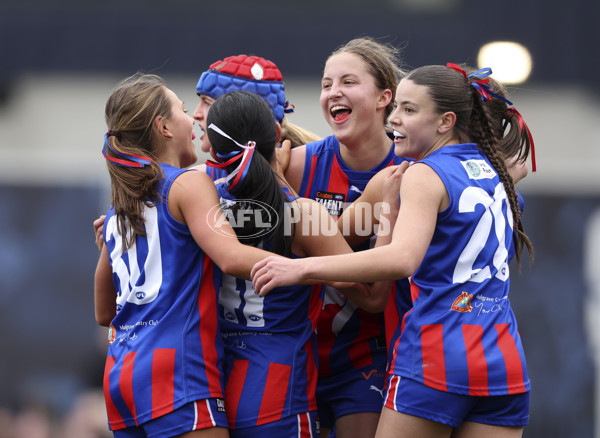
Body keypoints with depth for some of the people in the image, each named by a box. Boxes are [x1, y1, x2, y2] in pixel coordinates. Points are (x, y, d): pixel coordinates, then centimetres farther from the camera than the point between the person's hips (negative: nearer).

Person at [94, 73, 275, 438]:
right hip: (176, 370, -8)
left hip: (121, 371, 8)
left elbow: (104, 312, 27)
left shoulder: (117, 210, 20)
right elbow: (231, 256, -20)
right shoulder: (189, 184, -3)